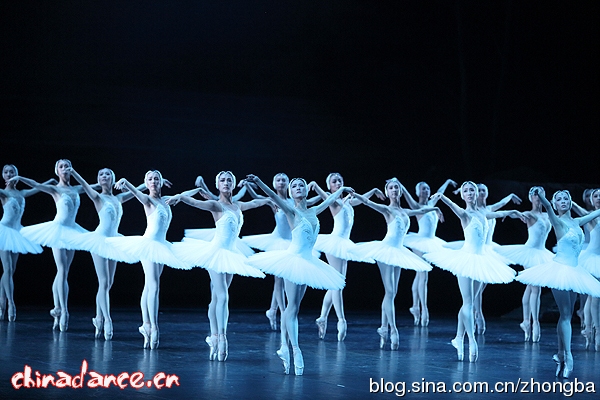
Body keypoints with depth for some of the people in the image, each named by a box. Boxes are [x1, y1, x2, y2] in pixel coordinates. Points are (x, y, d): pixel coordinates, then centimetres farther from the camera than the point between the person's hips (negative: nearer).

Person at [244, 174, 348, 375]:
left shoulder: (313, 212, 11)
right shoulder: (292, 211, -6)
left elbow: (329, 200, 30)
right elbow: (273, 196, -22)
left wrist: (342, 190, 46)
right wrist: (259, 182, -38)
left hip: (308, 262, 6)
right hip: (294, 259, -6)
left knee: (291, 307, 8)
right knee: (293, 307, -8)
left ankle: (284, 347, 11)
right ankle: (295, 350, -10)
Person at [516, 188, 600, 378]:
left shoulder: (576, 222, 13)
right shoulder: (558, 221, -7)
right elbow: (548, 209, -28)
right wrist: (542, 198, -48)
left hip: (573, 271, 7)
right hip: (560, 269, -7)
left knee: (567, 315, 9)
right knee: (565, 314, -11)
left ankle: (560, 354, 15)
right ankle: (567, 356, -15)